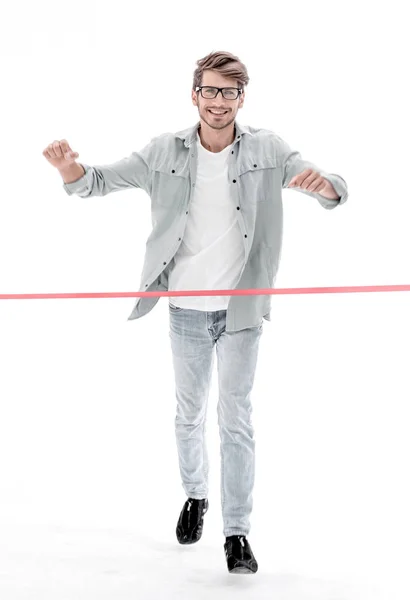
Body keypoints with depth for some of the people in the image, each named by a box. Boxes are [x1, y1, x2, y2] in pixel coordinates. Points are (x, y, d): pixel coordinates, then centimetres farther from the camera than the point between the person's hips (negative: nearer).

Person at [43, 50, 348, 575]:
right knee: (189, 413, 18)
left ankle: (237, 532, 12)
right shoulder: (165, 152, -6)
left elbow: (331, 188, -12)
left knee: (236, 421, 2)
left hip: (240, 311, -2)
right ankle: (194, 496, 41)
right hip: (185, 309, 2)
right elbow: (104, 180, -2)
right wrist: (75, 173, -25)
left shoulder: (267, 150, -9)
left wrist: (326, 186, -37)